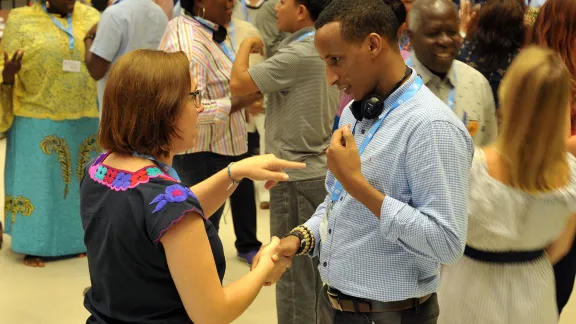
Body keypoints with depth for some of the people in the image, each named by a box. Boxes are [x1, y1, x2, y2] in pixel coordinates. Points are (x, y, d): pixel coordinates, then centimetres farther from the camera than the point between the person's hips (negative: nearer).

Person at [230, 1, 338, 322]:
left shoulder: (297, 54, -20)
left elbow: (238, 83, -18)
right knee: (316, 267, 17)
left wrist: (247, 44, -1)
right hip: (320, 170, 9)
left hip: (297, 176, -9)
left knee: (293, 272, 1)